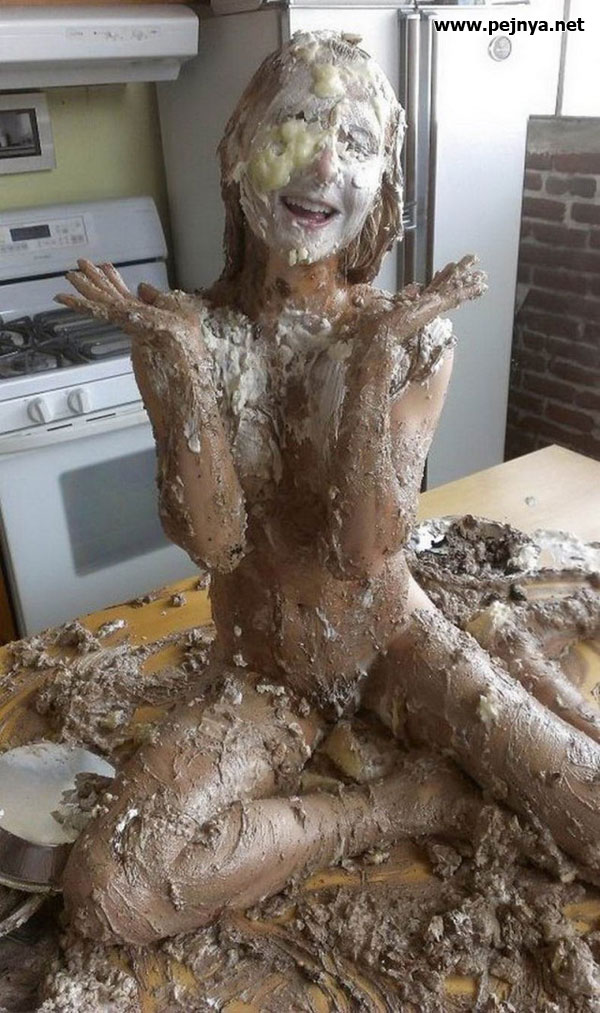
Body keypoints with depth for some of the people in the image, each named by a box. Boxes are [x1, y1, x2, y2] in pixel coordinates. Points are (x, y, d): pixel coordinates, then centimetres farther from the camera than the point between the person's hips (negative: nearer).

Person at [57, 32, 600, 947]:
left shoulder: (416, 333, -11)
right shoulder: (186, 331, -11)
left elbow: (366, 546, -21)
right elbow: (213, 542, -21)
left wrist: (375, 357, -30)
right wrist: (179, 356, -28)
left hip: (395, 637, -1)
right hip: (259, 670, 2)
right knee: (104, 891, -20)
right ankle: (392, 807, -4)